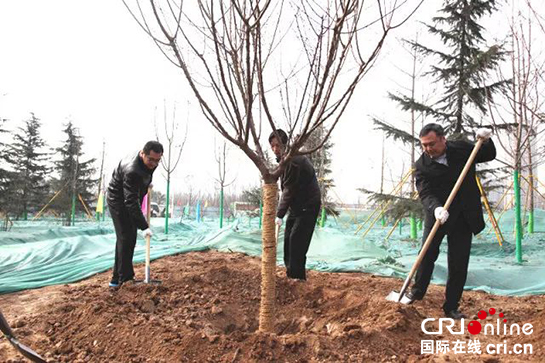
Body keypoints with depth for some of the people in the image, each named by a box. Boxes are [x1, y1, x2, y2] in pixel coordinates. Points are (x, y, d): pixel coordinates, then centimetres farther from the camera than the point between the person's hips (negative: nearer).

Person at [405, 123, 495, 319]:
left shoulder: (462, 148, -3)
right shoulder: (421, 165, -10)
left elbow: (489, 156, 12)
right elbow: (425, 193, -20)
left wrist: (486, 140, -9)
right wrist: (436, 208, -40)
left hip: (463, 217, 1)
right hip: (437, 215, -1)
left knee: (458, 264, 4)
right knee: (427, 255, 11)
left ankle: (451, 307, 17)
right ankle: (417, 291, 35)